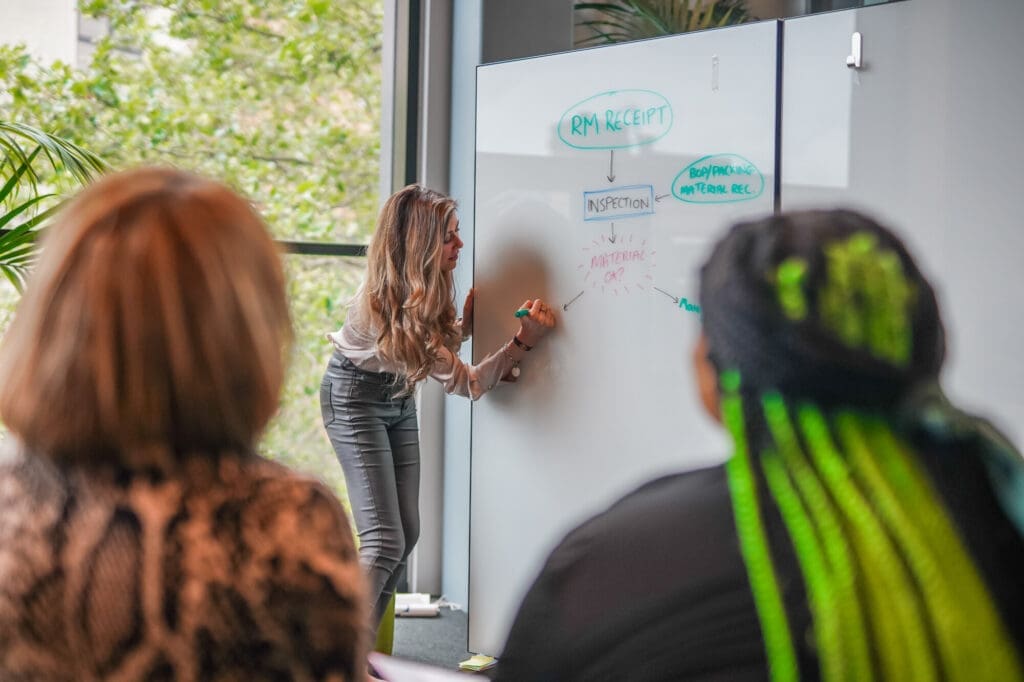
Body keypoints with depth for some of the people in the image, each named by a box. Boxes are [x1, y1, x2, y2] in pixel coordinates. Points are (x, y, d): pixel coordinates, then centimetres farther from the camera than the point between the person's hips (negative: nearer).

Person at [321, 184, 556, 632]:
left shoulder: (427, 287, -10)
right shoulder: (387, 306, -34)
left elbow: (435, 349, 7)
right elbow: (465, 383, -29)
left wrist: (466, 325, -10)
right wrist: (525, 340, -31)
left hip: (397, 398, 9)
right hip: (356, 397, -9)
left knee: (407, 532, 6)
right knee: (385, 542, -16)